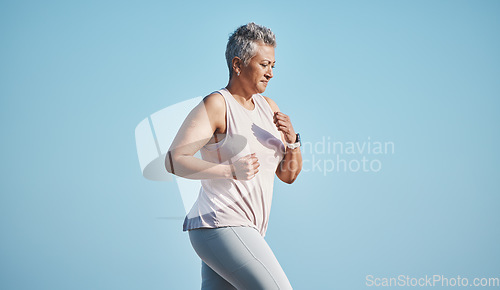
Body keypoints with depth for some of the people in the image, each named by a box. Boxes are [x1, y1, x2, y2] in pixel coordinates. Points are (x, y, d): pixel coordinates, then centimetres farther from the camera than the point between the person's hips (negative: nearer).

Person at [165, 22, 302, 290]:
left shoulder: (268, 107, 16)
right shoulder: (216, 105, -9)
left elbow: (288, 175, 17)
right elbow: (174, 160, -16)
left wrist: (292, 140, -3)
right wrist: (230, 170, -26)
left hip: (244, 231, 8)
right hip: (220, 225, -8)